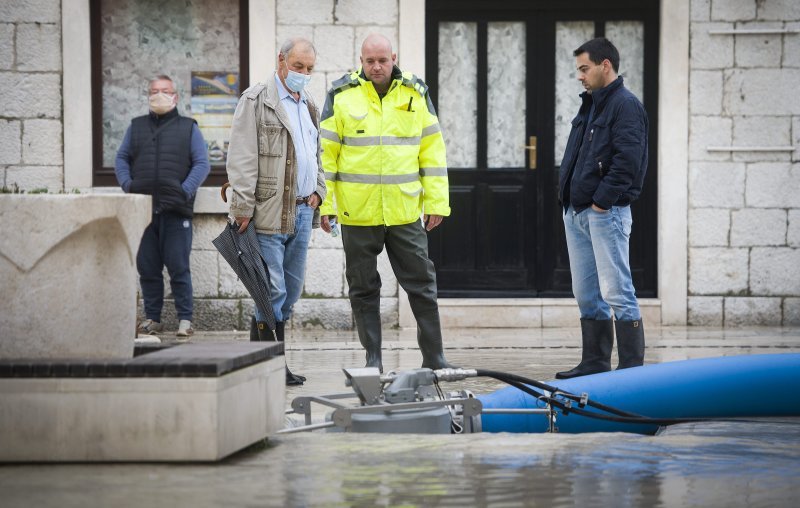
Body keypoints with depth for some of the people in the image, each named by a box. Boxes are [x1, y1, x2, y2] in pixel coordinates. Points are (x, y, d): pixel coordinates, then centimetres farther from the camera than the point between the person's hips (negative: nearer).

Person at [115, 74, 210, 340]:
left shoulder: (188, 127, 9)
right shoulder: (136, 126, 17)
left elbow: (202, 164, 3)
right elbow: (122, 158, 17)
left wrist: (185, 191, -10)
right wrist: (127, 184, -1)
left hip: (175, 211, -3)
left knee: (178, 267, -5)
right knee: (147, 267, 4)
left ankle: (185, 319, 0)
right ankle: (152, 318, 11)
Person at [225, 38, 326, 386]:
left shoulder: (309, 106, 19)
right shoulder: (256, 101, -5)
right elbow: (242, 158, -10)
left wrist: (317, 190, 11)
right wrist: (243, 207, -16)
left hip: (302, 211, 8)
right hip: (269, 212, -8)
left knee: (291, 289, 9)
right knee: (274, 290, -10)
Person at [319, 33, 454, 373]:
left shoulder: (416, 94, 6)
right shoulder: (341, 96, 0)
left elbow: (432, 151, 8)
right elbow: (326, 152, 1)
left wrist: (436, 201, 4)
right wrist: (324, 204, -3)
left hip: (405, 211, 1)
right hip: (357, 212, -1)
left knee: (422, 284, 3)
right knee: (363, 289, 7)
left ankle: (433, 358, 10)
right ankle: (373, 360, 16)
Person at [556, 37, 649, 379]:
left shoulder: (626, 106, -11)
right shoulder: (590, 105, 19)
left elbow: (627, 161, -20)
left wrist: (602, 201, -20)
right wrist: (567, 195, 12)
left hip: (606, 213, -10)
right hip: (576, 212, 10)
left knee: (617, 292, -8)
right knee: (586, 295, 12)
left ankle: (632, 366, -5)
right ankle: (594, 363, 19)